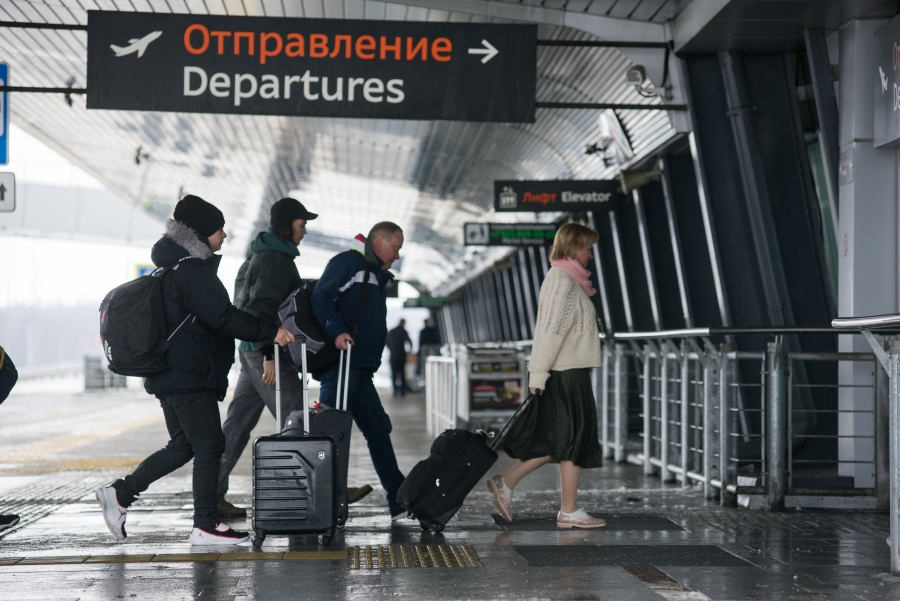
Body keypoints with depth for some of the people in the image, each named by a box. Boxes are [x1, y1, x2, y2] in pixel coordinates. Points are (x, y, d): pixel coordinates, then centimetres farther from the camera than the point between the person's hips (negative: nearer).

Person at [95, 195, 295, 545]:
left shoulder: (171, 269, 17)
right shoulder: (193, 273, -16)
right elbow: (224, 317, -22)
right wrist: (271, 332, -21)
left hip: (169, 377, 10)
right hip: (191, 378, -10)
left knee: (183, 446, 16)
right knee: (209, 446, -3)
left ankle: (120, 494, 14)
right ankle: (205, 526, 1)